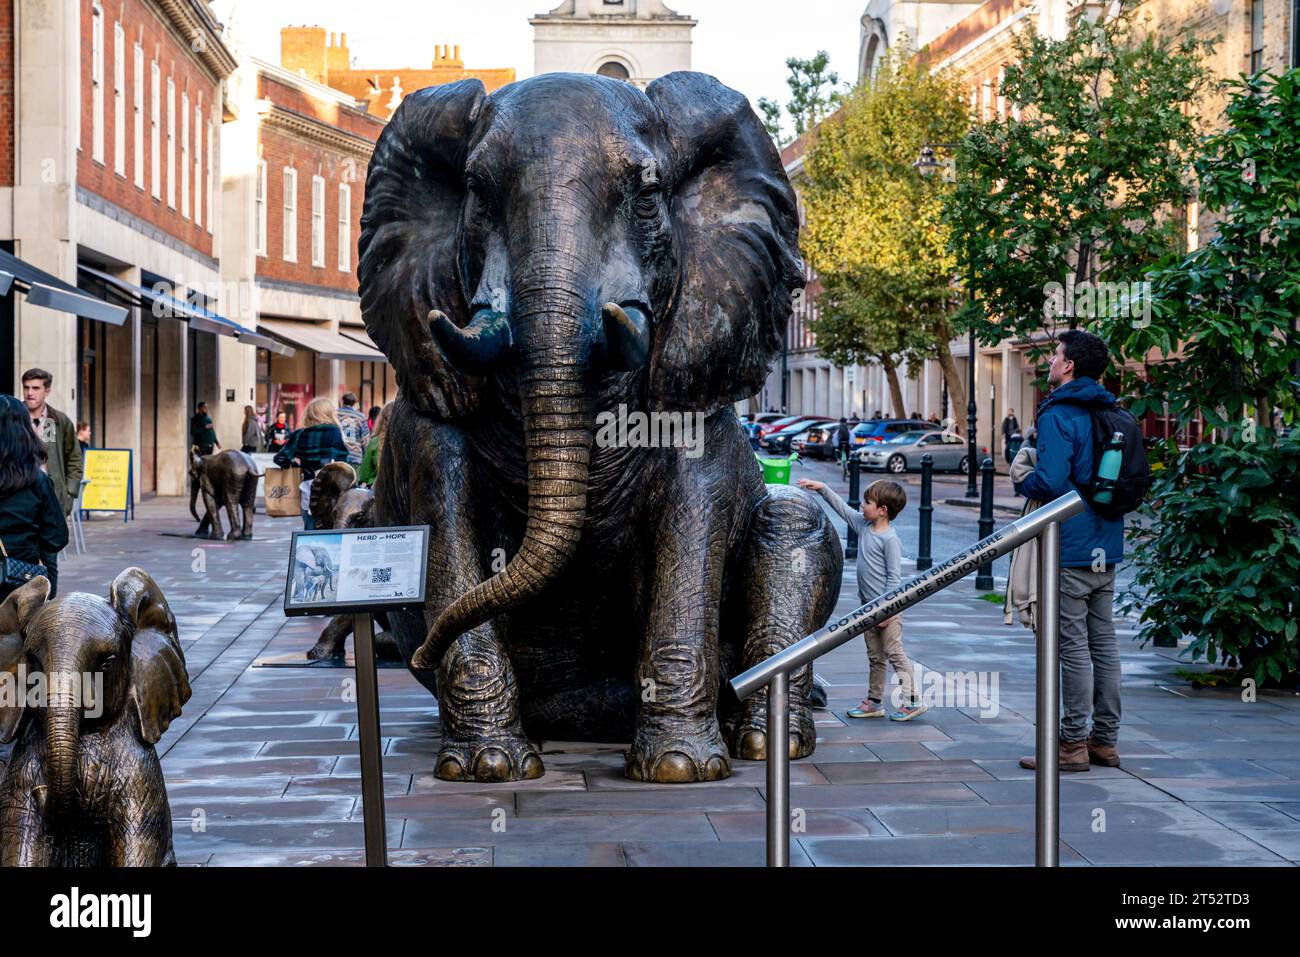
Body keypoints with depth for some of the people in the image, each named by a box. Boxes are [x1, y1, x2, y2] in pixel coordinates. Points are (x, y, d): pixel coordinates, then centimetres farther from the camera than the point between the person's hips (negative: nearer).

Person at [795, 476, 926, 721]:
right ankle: (874, 701, 20)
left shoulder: (890, 539, -16)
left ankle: (913, 701, -2)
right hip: (868, 605, 8)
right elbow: (842, 508, 17)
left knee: (894, 653, -7)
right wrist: (822, 488, 11)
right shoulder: (863, 526, 6)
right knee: (875, 657, 14)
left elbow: (895, 576, -17)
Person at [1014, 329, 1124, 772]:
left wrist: (1022, 482, -4)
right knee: (1104, 644, 11)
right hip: (1106, 549, 8)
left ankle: (1073, 744, -1)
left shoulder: (1058, 416, -14)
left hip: (1070, 551, -8)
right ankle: (1105, 739, 17)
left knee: (1074, 648, -5)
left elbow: (1050, 482, -23)